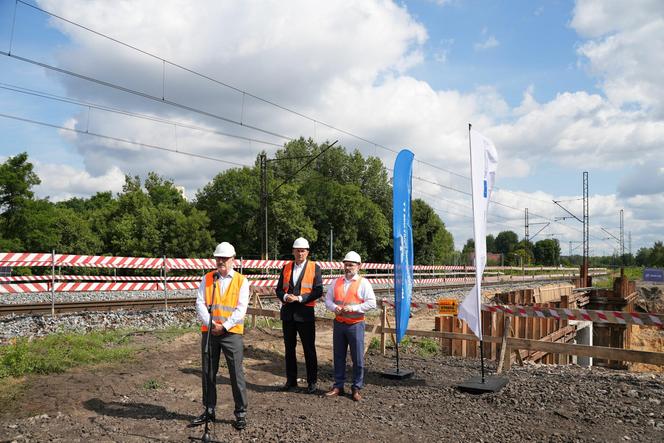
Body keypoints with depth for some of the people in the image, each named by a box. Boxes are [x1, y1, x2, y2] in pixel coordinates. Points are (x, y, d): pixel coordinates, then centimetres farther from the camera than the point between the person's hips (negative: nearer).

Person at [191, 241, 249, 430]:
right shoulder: (207, 279, 8)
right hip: (208, 332, 3)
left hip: (232, 333, -3)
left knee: (236, 373, -1)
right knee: (208, 373, 11)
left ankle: (241, 413, 11)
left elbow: (241, 309, -7)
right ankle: (209, 410, 26)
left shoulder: (241, 281, 0)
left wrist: (224, 326, -14)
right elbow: (200, 304, 1)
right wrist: (210, 323, -13)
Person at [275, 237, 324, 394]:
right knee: (289, 348, 12)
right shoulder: (286, 268, 10)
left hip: (305, 313, -4)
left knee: (309, 349, 3)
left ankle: (312, 382, 14)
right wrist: (285, 297, -12)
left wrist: (299, 298, -16)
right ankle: (291, 380, 24)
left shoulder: (315, 268, -2)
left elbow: (318, 291, -8)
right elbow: (279, 289, 10)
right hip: (288, 313, 4)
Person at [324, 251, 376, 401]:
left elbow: (371, 303, -10)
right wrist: (334, 307, -9)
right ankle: (338, 386, 21)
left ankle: (356, 388, 13)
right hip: (339, 324, 4)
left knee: (357, 358, 1)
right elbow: (328, 300, 12)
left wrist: (353, 308, -18)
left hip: (355, 325, -4)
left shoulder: (363, 283, -3)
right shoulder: (336, 282, 11)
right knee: (338, 357, 10)